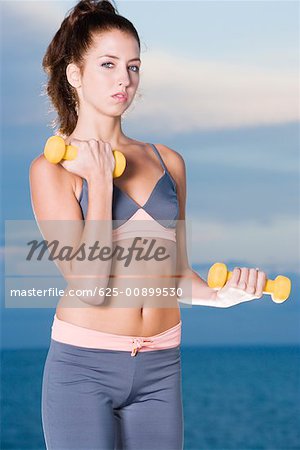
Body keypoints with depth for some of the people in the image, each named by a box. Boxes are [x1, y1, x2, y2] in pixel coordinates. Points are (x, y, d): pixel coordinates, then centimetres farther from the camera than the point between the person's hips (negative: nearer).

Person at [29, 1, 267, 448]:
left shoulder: (167, 162, 10)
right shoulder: (52, 168, -4)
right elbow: (89, 286, -13)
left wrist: (221, 294, -4)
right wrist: (100, 182, -13)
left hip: (161, 368, 4)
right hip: (84, 366, -4)